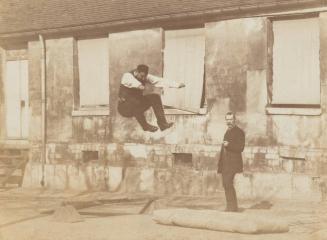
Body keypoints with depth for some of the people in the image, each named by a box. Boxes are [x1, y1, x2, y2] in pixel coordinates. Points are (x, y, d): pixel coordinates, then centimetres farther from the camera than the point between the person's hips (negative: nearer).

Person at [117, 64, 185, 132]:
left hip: (137, 104, 5)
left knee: (154, 96, -17)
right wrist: (140, 86, -63)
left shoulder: (145, 77, -5)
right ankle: (144, 125, -19)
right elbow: (130, 81, -45)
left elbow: (160, 81, -10)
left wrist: (177, 85, -18)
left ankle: (162, 123, -22)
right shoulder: (127, 76, -20)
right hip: (125, 108, -5)